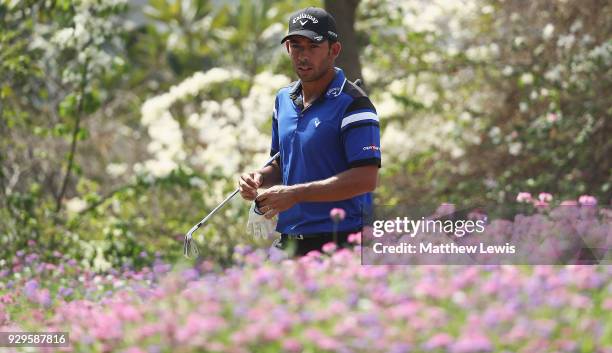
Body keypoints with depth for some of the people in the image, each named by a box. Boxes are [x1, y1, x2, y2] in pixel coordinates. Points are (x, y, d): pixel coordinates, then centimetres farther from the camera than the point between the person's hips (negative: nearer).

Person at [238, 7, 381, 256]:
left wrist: (295, 194, -20)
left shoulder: (352, 103, -10)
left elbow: (366, 179, -18)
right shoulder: (284, 99, 14)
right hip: (288, 241, 7)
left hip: (339, 243, -7)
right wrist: (260, 179, 2)